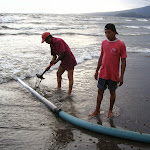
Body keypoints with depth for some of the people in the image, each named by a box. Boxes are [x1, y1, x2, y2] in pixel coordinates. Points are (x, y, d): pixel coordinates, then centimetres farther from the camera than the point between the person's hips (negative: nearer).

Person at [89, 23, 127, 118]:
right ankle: (97, 110, 25)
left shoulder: (121, 45, -12)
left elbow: (123, 61, -10)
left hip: (113, 75, -4)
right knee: (100, 91, 11)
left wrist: (121, 76, -13)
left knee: (112, 92, 12)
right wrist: (97, 71, 15)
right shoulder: (104, 43, 4)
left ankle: (110, 110, 30)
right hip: (103, 74, 4)